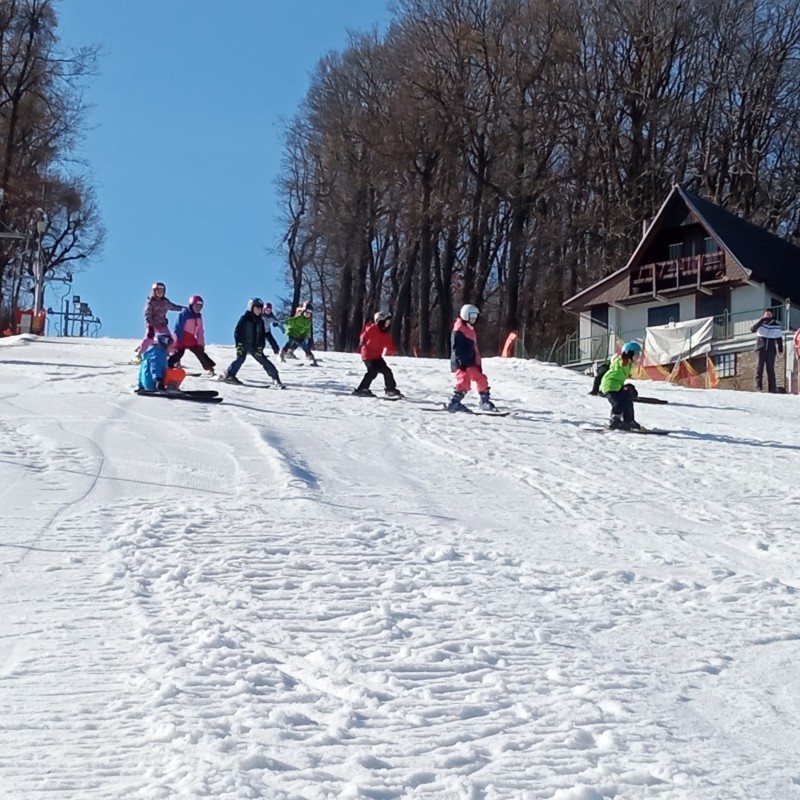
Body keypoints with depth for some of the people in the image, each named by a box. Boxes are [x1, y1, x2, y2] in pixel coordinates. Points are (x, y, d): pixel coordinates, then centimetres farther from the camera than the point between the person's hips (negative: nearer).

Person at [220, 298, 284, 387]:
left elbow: (262, 336, 12)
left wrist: (260, 347, 1)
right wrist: (239, 345, -15)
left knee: (264, 361, 2)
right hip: (244, 345, -4)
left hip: (255, 346, 4)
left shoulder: (260, 321, 10)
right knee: (240, 358, -25)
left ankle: (275, 378, 6)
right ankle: (229, 375, -24)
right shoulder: (244, 318, -4)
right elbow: (237, 332, -7)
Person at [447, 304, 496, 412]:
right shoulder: (458, 330, -9)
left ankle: (485, 403, 22)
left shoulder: (471, 330, 21)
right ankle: (454, 403, -16)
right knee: (464, 381, -21)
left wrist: (478, 363, 21)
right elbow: (455, 348, -17)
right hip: (461, 363, -10)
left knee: (481, 380, 12)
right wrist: (462, 361, -24)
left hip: (470, 362, 10)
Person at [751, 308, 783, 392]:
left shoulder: (776, 324, 5)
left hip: (771, 350, 1)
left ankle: (772, 388, 1)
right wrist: (761, 321, -19)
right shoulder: (760, 324, 3)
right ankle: (758, 387, -6)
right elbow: (752, 330, -14)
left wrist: (780, 348, 4)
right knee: (759, 367, -5)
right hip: (761, 348, -1)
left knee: (770, 368, 0)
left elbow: (779, 337, 11)